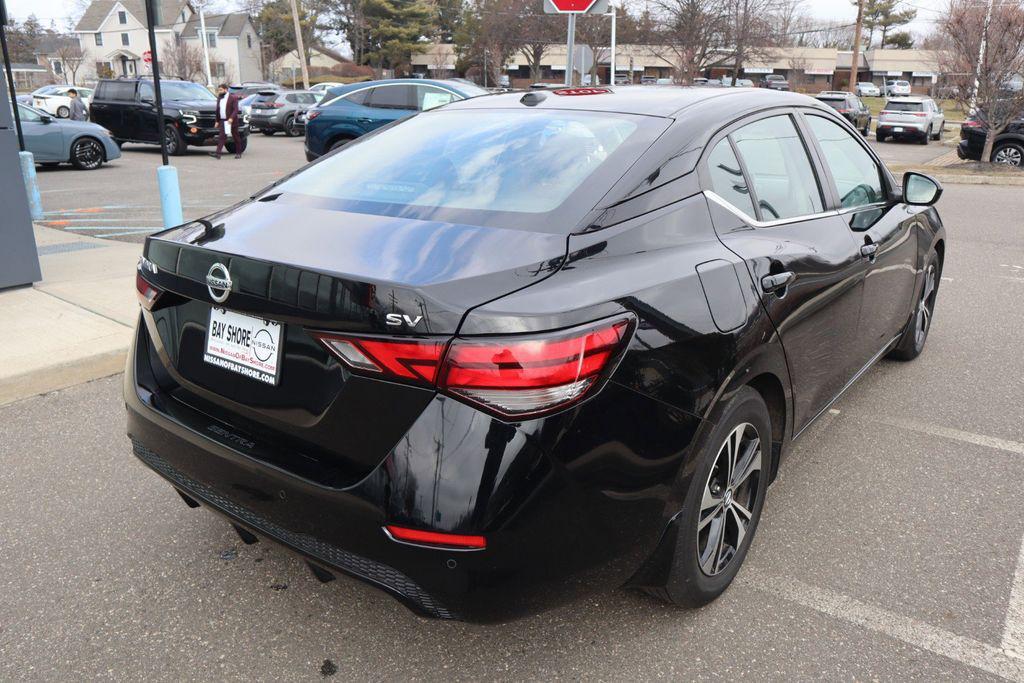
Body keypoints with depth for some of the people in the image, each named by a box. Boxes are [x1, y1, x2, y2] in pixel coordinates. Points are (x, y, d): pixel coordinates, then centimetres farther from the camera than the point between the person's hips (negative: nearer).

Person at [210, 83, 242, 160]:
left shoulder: (233, 98, -5)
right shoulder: (219, 98, 15)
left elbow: (235, 109, -14)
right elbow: (218, 110, 20)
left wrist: (231, 118, -27)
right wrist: (217, 121, 17)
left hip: (231, 121, -5)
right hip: (222, 121, 5)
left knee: (236, 137, 6)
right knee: (221, 137, -6)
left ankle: (238, 153, 18)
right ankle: (218, 153, -15)